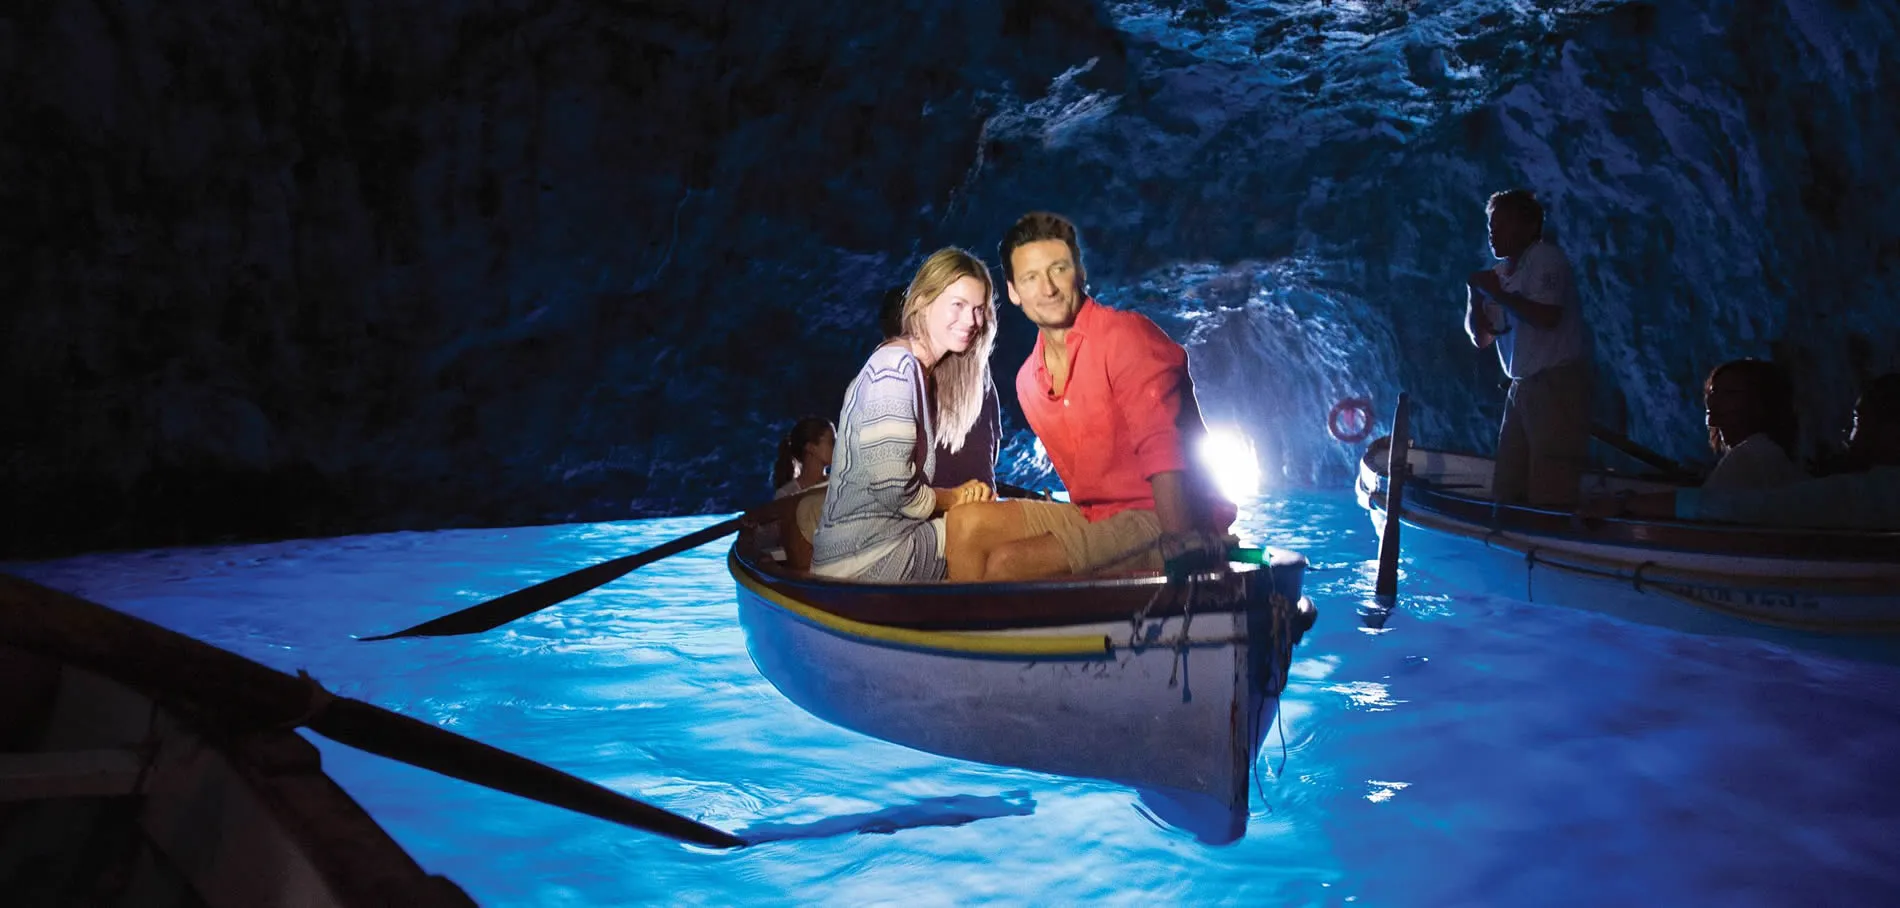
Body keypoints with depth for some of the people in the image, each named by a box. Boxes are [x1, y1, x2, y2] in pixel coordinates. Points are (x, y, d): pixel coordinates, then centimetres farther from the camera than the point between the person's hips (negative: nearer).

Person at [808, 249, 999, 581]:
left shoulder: (925, 374, 15)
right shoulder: (895, 365, -14)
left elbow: (914, 476, 12)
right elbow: (893, 489, -21)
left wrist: (964, 493, -5)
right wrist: (955, 498, -5)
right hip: (867, 558, -9)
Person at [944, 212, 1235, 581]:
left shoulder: (1126, 336, -13)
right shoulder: (1028, 380, 10)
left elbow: (1163, 451, -23)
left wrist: (1181, 552, -31)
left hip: (1165, 523, -8)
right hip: (1095, 518, 8)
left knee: (1006, 564, -21)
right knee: (967, 523, -1)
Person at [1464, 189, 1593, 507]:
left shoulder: (1544, 257, -7)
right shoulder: (1501, 274, 14)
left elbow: (1547, 317, -22)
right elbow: (1481, 338, 17)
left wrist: (1497, 293, -12)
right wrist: (1474, 294, 2)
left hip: (1558, 385, -9)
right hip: (1523, 387, 9)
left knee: (1549, 495, -11)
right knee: (1507, 491, 10)